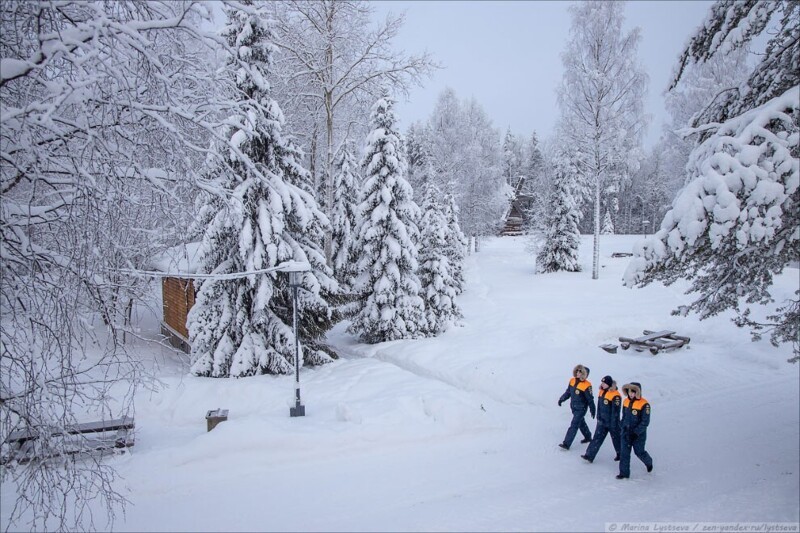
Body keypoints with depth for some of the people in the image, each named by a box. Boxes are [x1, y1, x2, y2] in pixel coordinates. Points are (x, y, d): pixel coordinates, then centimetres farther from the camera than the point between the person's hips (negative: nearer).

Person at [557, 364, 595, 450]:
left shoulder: (586, 385, -22)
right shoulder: (572, 381, -2)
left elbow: (590, 399, -14)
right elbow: (568, 392, 12)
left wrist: (592, 410, -9)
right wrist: (561, 399, 9)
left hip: (581, 409, -7)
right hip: (574, 407, 7)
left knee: (574, 426, -8)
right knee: (581, 423, 24)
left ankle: (566, 444, -7)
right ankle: (588, 437, 45)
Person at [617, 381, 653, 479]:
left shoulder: (644, 404, -18)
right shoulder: (626, 401, 2)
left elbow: (645, 422, -17)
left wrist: (636, 432, -20)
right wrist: (623, 428, 9)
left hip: (638, 434, -5)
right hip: (626, 432, 5)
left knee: (639, 452, 10)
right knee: (624, 453, 3)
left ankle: (649, 462, 42)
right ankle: (624, 473, 12)